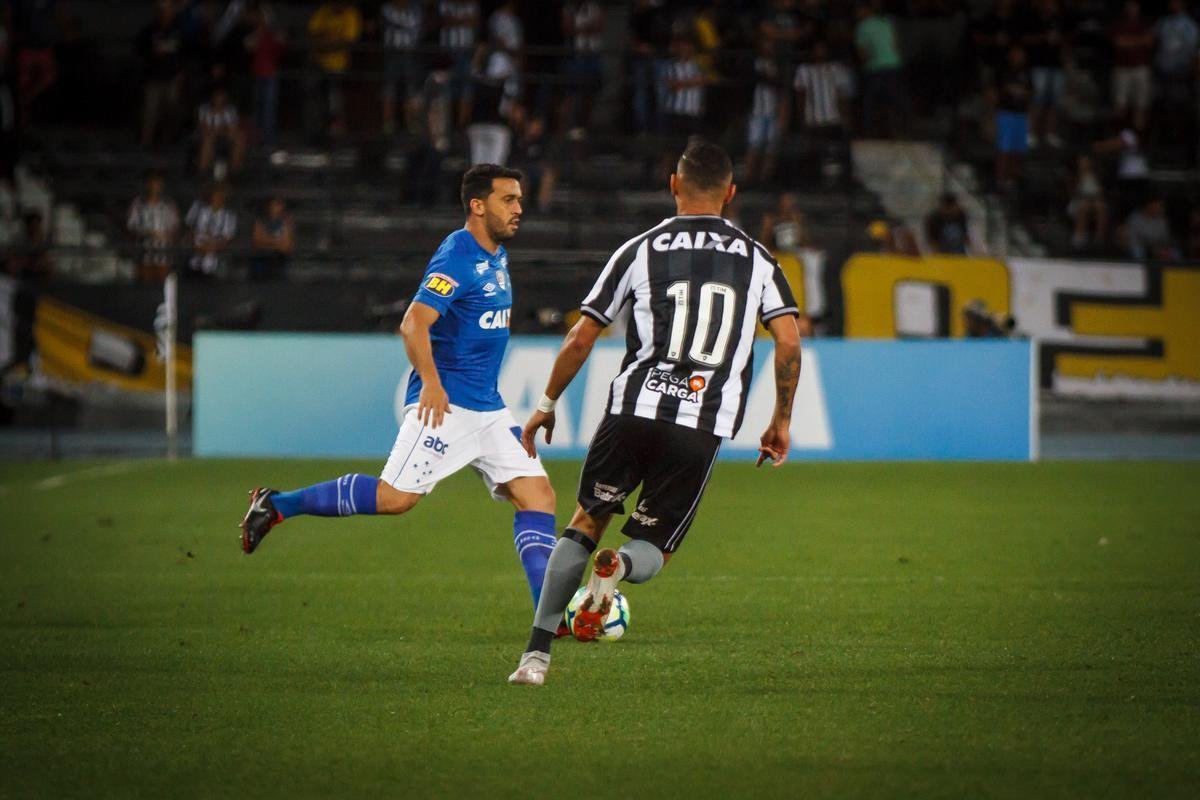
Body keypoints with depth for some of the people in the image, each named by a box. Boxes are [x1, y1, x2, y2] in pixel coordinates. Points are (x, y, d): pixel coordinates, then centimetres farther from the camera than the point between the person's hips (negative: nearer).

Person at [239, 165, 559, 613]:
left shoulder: (496, 256, 15)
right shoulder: (457, 257, -14)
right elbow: (414, 324, -24)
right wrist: (431, 382, -34)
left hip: (488, 408, 9)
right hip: (445, 404, -9)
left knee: (538, 495, -2)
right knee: (395, 497, -15)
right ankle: (276, 505, 0)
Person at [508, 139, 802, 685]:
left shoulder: (641, 249, 8)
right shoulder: (757, 259, 11)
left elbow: (581, 338, 8)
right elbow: (789, 342, 1)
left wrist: (546, 405, 20)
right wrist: (781, 422, 13)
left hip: (635, 408, 0)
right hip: (705, 427, 0)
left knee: (586, 522, 17)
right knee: (652, 550, 13)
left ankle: (536, 655, 5)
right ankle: (619, 566, -26)